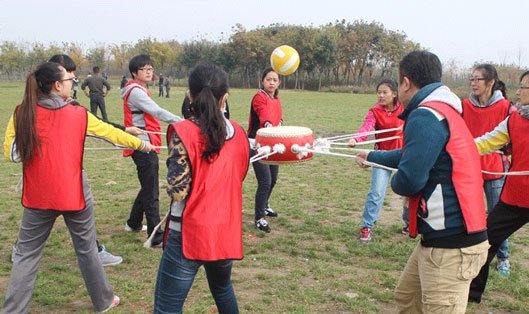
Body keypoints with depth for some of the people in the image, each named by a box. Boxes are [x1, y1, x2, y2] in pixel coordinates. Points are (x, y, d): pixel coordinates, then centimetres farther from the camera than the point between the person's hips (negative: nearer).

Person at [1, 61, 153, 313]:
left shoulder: (22, 114, -5)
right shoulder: (78, 114, -6)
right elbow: (111, 132, 8)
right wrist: (141, 144, 23)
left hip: (37, 197, 1)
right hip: (73, 195, 0)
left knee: (27, 254, 13)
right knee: (86, 249, 16)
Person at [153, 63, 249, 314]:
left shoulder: (183, 132, -16)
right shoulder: (239, 133, 1)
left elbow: (177, 190, -18)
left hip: (190, 234, -6)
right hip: (227, 231, 6)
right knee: (222, 288, 31)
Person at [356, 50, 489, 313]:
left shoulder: (426, 116, -18)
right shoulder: (442, 112, 13)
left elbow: (409, 180, -24)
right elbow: (413, 154, 29)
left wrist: (395, 182, 1)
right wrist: (371, 156, 44)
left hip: (451, 244, -10)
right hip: (441, 237, 10)